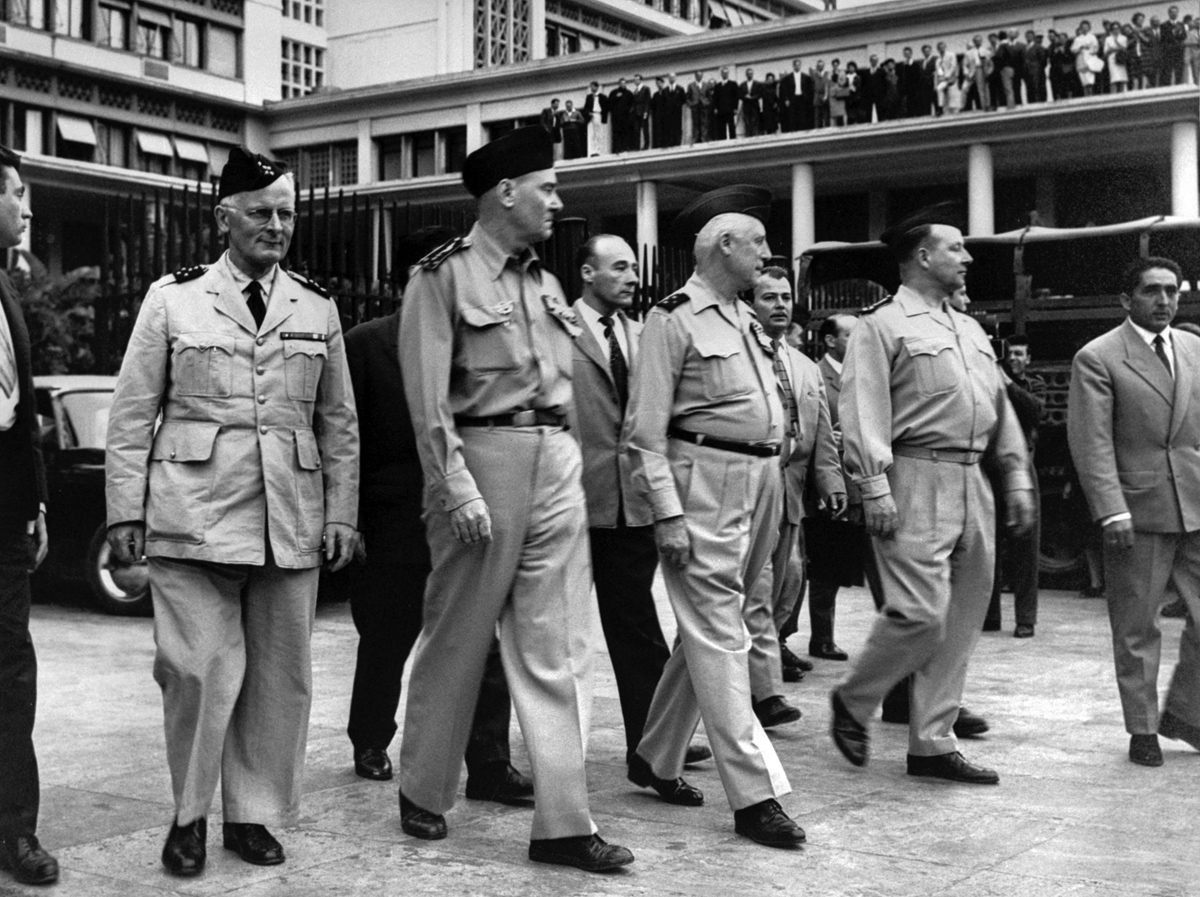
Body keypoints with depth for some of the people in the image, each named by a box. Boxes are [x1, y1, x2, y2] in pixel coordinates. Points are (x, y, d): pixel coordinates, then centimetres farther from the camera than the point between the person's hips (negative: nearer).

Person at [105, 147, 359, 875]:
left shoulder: (318, 309, 11)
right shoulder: (173, 298, 4)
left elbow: (339, 424, 12)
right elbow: (133, 414, 3)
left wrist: (342, 514, 6)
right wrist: (126, 509, -2)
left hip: (291, 521, 3)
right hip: (194, 516, -3)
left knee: (281, 674, 5)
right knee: (201, 668, -5)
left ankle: (254, 813, 21)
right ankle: (189, 815, 15)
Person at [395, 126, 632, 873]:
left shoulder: (546, 284, 15)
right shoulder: (444, 277, -5)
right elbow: (428, 397, -11)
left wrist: (567, 463, 10)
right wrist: (459, 489, -17)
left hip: (556, 464, 6)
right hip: (482, 459, -6)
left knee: (559, 649, 3)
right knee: (458, 638, 7)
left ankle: (564, 822, 7)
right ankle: (424, 792, 26)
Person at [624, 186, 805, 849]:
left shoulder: (745, 317, 17)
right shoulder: (675, 318, -7)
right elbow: (644, 429, -11)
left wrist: (774, 492, 12)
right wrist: (667, 513, -17)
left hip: (759, 482, 9)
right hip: (704, 480, -9)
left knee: (708, 629, 15)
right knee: (719, 636, -6)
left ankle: (657, 757, 30)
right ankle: (754, 794, -5)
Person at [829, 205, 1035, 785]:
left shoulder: (970, 331, 21)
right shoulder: (883, 325, -3)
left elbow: (1000, 410, 22)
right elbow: (863, 412, -12)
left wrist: (1016, 478, 16)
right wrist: (875, 487, -19)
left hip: (972, 485, 8)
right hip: (917, 481, -8)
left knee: (961, 621, 8)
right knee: (922, 613, -14)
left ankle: (932, 744, 16)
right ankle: (853, 701, 11)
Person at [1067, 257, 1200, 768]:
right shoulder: (1097, 358, -3)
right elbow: (1091, 442, -10)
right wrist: (1111, 511, -18)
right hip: (1139, 512, -5)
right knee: (1136, 629, 5)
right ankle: (1142, 729, 18)